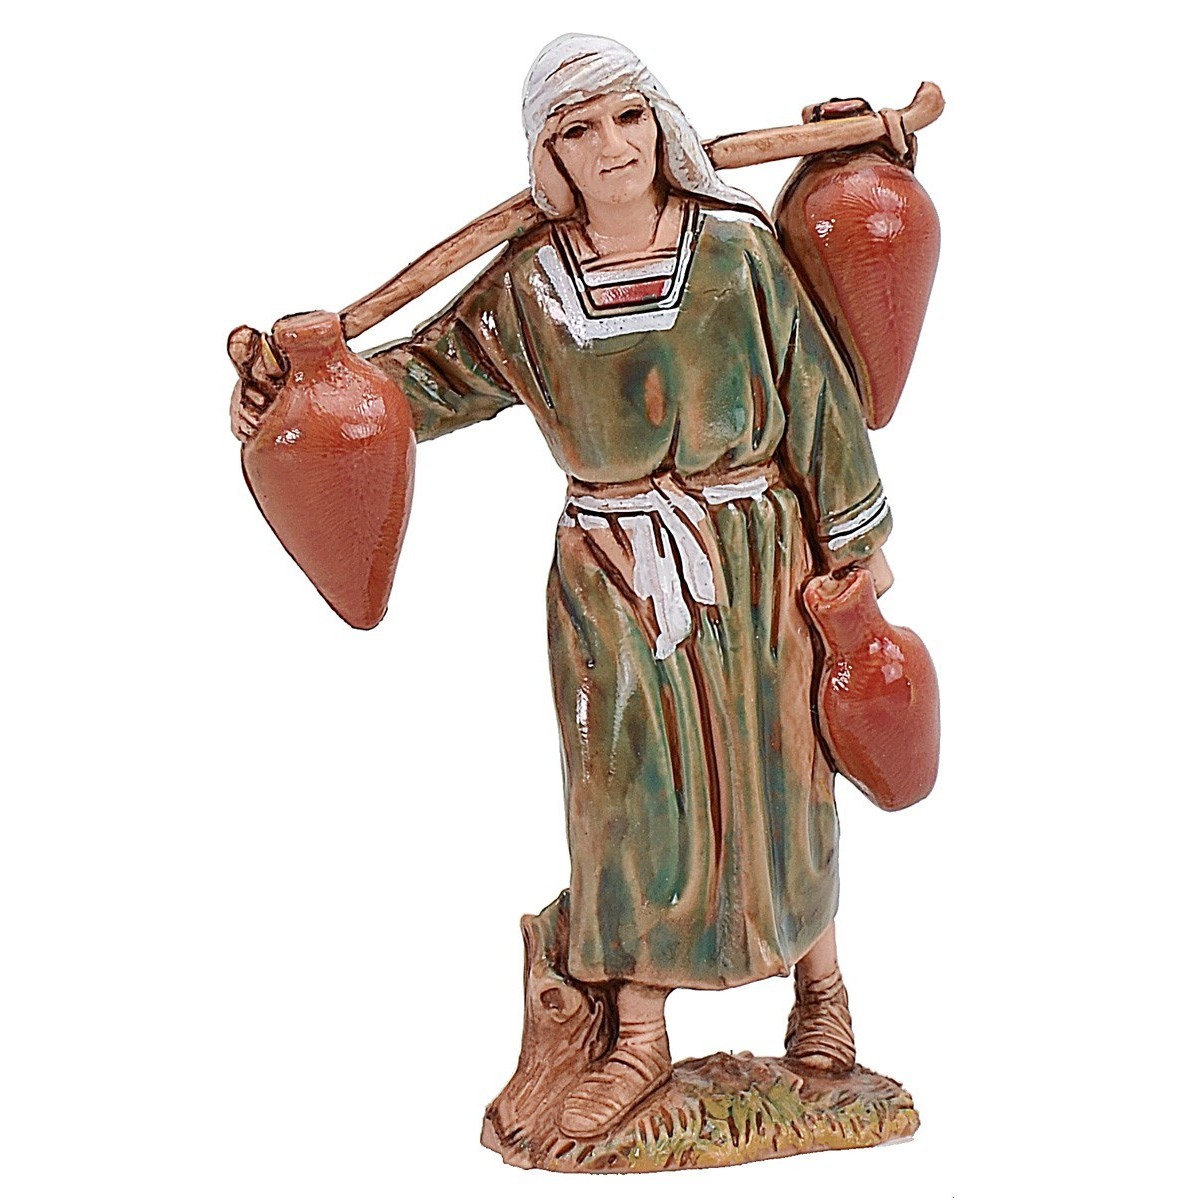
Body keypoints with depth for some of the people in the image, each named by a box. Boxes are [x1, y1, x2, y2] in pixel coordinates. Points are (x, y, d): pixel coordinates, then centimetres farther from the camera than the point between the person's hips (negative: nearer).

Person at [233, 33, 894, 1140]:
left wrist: (854, 534, 3)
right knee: (632, 791, 5)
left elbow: (813, 392, -1)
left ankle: (820, 980, 33)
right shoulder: (531, 280, -3)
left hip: (753, 560, -1)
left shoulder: (734, 246, -6)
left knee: (771, 777, 9)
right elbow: (433, 368, 3)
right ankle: (640, 1039, 20)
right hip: (612, 576, 1)